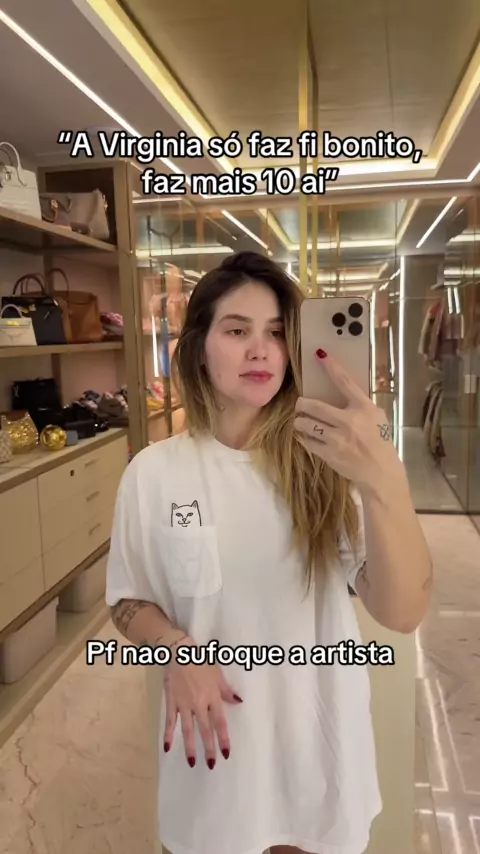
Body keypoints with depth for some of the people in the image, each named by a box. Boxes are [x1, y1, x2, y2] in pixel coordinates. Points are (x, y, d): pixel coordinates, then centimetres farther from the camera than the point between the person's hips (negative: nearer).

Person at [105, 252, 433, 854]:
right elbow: (128, 600, 0)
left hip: (319, 735, 1)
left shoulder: (327, 462, -14)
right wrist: (177, 649, -21)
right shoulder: (154, 472, -12)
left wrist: (384, 481, -39)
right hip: (216, 736, 0)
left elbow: (402, 613, -22)